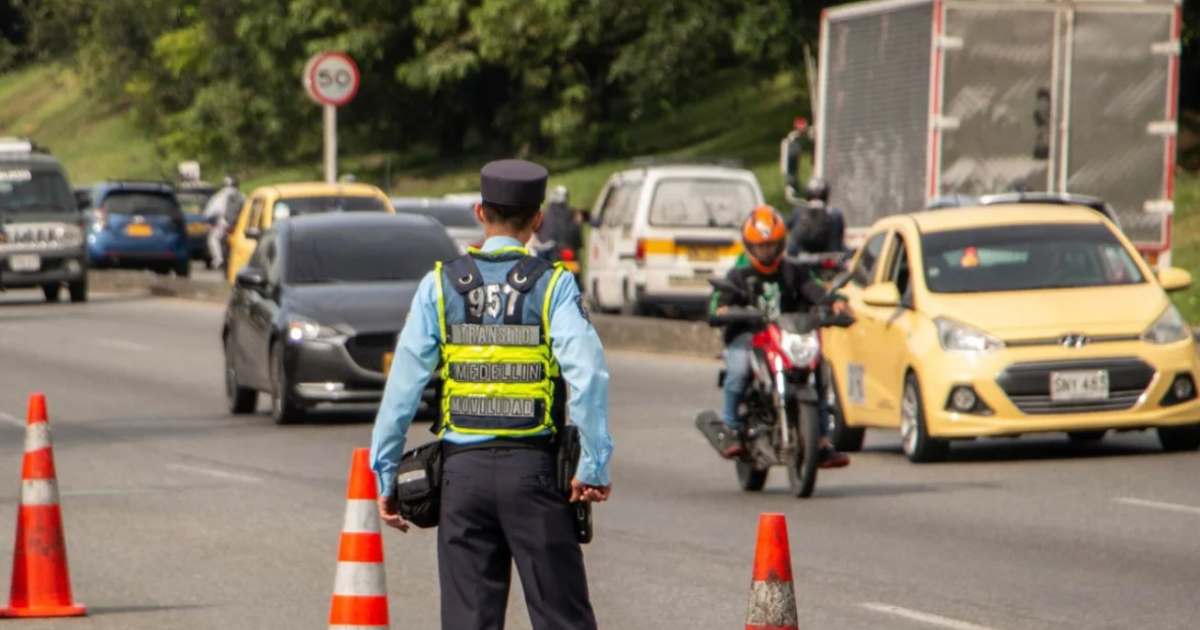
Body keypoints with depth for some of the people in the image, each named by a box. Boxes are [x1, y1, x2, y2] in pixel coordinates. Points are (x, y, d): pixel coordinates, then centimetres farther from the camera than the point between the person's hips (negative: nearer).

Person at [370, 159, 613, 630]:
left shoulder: (440, 285, 4)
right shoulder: (553, 285, -2)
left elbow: (404, 384, 2)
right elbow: (587, 374, -15)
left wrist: (386, 473, 8)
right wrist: (594, 466, -12)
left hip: (464, 468, 2)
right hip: (533, 467, -2)